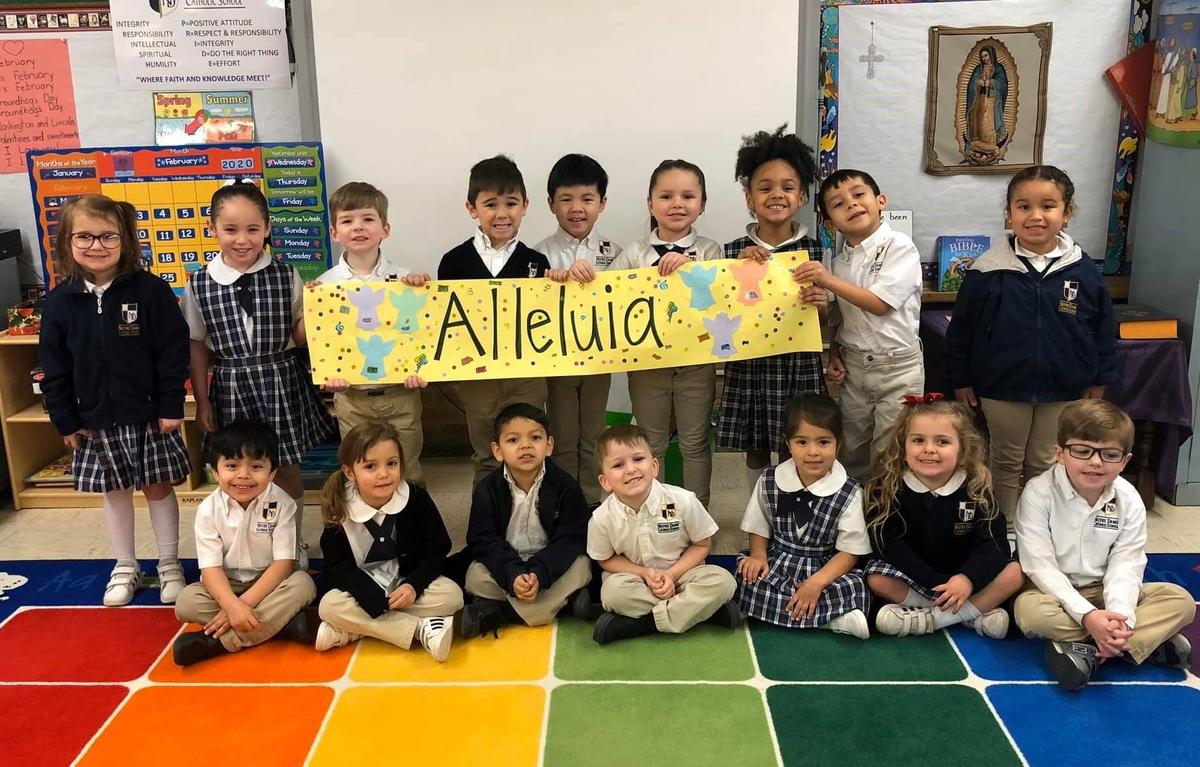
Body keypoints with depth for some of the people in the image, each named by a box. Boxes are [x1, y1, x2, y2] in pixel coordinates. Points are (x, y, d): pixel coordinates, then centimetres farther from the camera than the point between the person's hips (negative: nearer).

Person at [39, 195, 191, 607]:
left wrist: (171, 407, -11)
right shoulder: (60, 301, -2)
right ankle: (125, 567, 30)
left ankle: (169, 565, 25)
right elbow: (53, 367, 3)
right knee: (114, 492, 15)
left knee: (159, 487, 10)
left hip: (149, 416, -3)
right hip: (96, 421, 3)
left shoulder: (150, 289, -11)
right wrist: (66, 421, 1)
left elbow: (173, 353, -10)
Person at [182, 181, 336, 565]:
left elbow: (300, 336, 2)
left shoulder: (286, 277, -4)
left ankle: (294, 542, 31)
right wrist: (201, 400, 4)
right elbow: (197, 346, 4)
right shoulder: (200, 284, -3)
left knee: (287, 468, 11)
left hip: (282, 383, 0)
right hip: (232, 388, 0)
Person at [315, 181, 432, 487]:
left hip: (400, 393, 0)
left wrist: (418, 369, -16)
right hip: (351, 396, 1)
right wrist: (328, 375, -14)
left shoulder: (405, 278, -4)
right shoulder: (325, 285, -3)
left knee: (407, 473, 14)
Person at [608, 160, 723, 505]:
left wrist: (690, 266, -25)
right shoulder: (635, 253, -1)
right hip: (647, 359, 1)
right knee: (651, 444, 14)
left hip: (696, 360, -1)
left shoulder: (709, 251, -2)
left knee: (695, 443, 12)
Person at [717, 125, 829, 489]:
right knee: (755, 452, 13)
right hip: (748, 369, 1)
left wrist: (822, 306, -18)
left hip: (799, 370, -1)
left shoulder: (815, 251, -1)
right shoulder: (734, 251, -2)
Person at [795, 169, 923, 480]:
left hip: (897, 367, -5)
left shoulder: (899, 246, -12)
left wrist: (828, 280, -24)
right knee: (851, 453, 15)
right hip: (853, 366, 5)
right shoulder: (841, 259, 6)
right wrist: (835, 355, 4)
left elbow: (880, 303, -21)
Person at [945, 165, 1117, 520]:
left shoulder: (1084, 271, -7)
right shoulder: (988, 270, -12)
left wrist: (1099, 381, 9)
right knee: (1006, 463, 15)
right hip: (1002, 388, -1)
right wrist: (961, 381, -1)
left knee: (1045, 465, 17)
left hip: (1063, 390, 2)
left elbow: (1104, 329, 5)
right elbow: (961, 329, -4)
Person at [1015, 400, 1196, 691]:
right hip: (1053, 590, -4)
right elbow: (1040, 566, -22)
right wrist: (1086, 614, -32)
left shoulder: (1129, 500, -8)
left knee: (1181, 601, -14)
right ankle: (1151, 639, -25)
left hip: (1103, 591, 4)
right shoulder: (1039, 493, -19)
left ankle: (1085, 649, -25)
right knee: (1029, 609, -36)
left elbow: (1125, 565, -13)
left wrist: (1119, 615, -32)